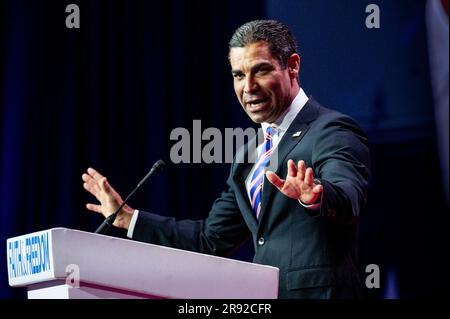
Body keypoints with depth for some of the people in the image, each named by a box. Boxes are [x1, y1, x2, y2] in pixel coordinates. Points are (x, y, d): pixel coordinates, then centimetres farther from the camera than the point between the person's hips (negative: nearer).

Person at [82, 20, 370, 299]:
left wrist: (316, 197, -46)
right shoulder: (249, 155, 17)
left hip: (317, 293, -6)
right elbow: (211, 239, 22)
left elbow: (347, 196, -26)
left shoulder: (332, 133, -7)